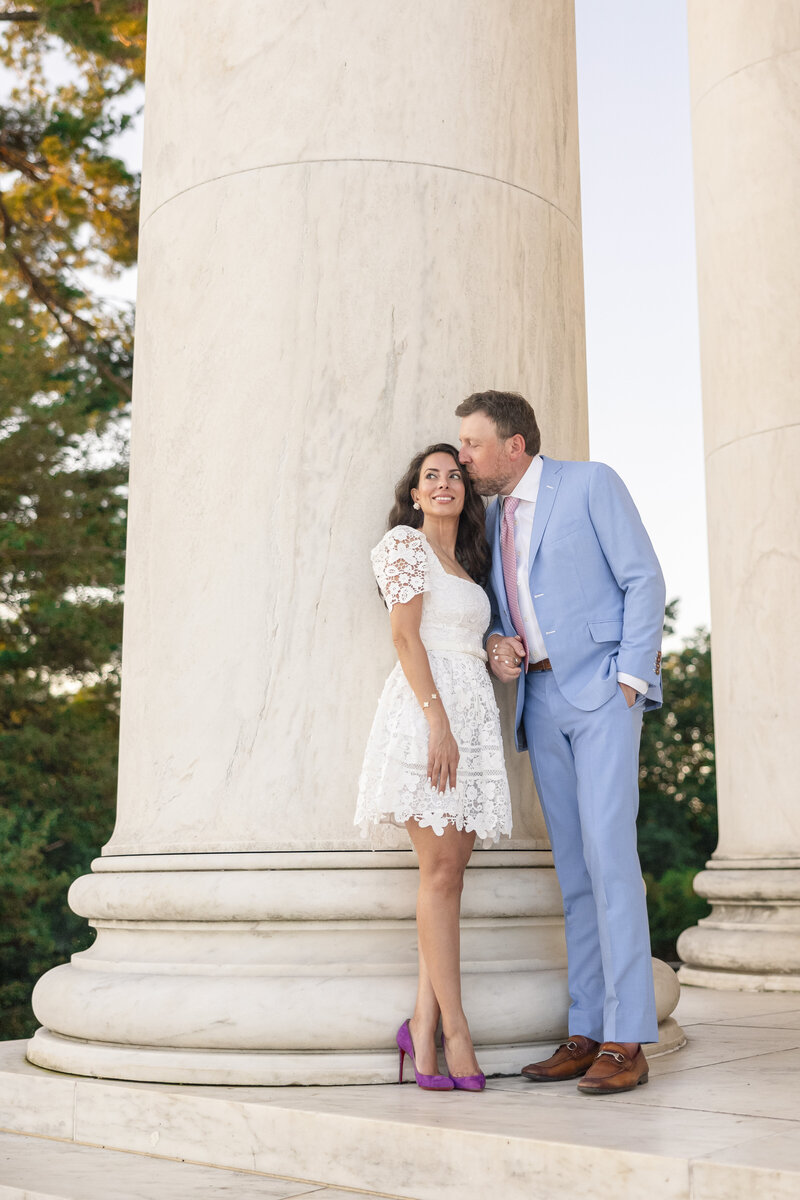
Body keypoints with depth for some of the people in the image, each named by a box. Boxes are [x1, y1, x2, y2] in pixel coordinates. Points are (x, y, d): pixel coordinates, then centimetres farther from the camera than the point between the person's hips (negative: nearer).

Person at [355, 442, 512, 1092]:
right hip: (426, 708, -7)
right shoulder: (404, 543, 2)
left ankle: (424, 1021, 5)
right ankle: (455, 1029, -5)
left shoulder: (467, 565, 25)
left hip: (473, 712, 8)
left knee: (450, 870, 2)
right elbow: (405, 636, -9)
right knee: (441, 869, -8)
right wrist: (437, 719, -17)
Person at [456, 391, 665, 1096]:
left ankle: (627, 1041, -10)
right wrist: (497, 645, 0)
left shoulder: (591, 484, -3)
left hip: (603, 689, -6)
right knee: (573, 869, 5)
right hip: (541, 698, 7)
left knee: (608, 852, -14)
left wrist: (630, 677, -13)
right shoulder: (493, 516, 16)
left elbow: (644, 579, -6)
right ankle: (587, 1035, 9)